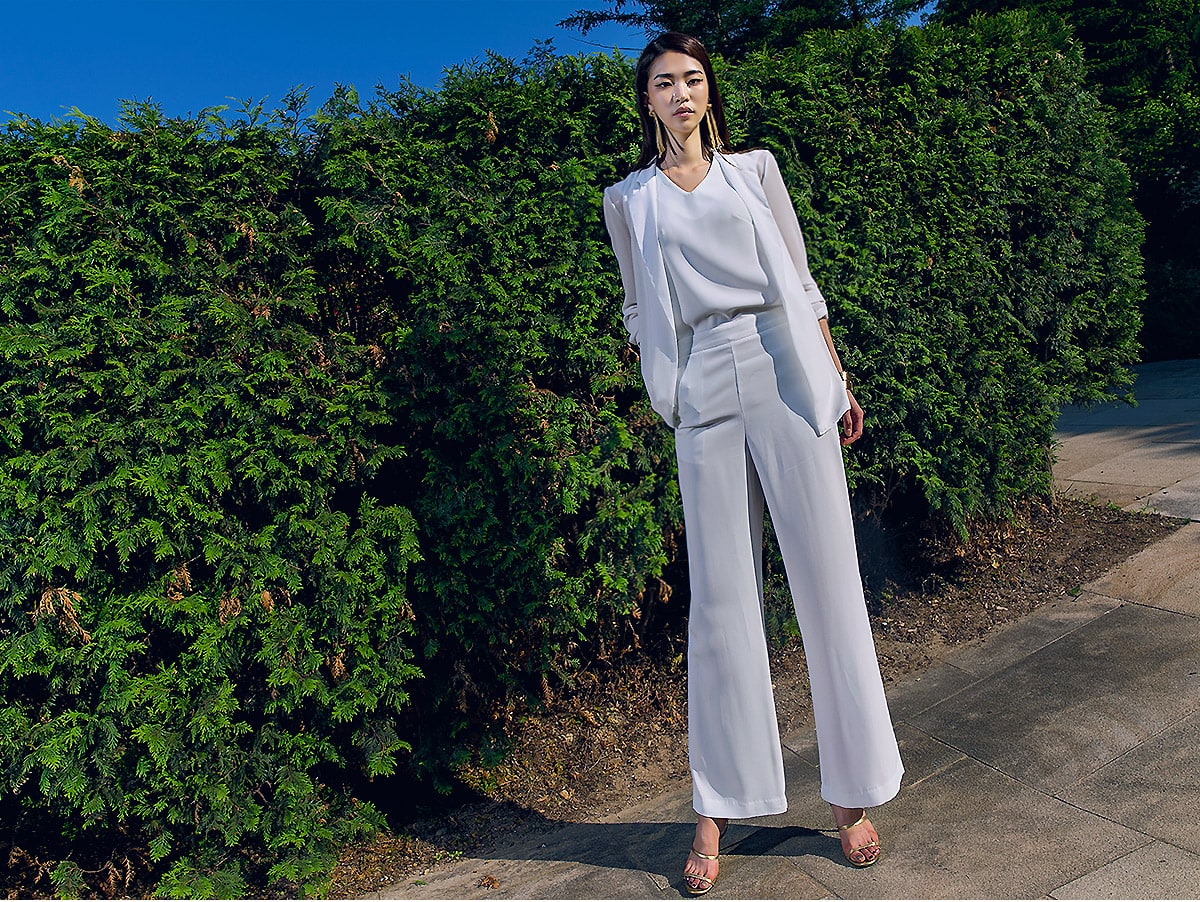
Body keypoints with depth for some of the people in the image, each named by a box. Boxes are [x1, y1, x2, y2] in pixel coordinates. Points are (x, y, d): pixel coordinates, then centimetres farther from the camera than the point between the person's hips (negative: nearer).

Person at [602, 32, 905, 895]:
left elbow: (803, 280, 14)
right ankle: (718, 807, 12)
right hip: (706, 394, 0)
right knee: (721, 595, 0)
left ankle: (854, 793, 15)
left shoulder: (755, 169, 14)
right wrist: (667, 386, 6)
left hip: (787, 373, 1)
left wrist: (839, 380, 9)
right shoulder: (629, 200, 14)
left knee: (828, 576, 0)